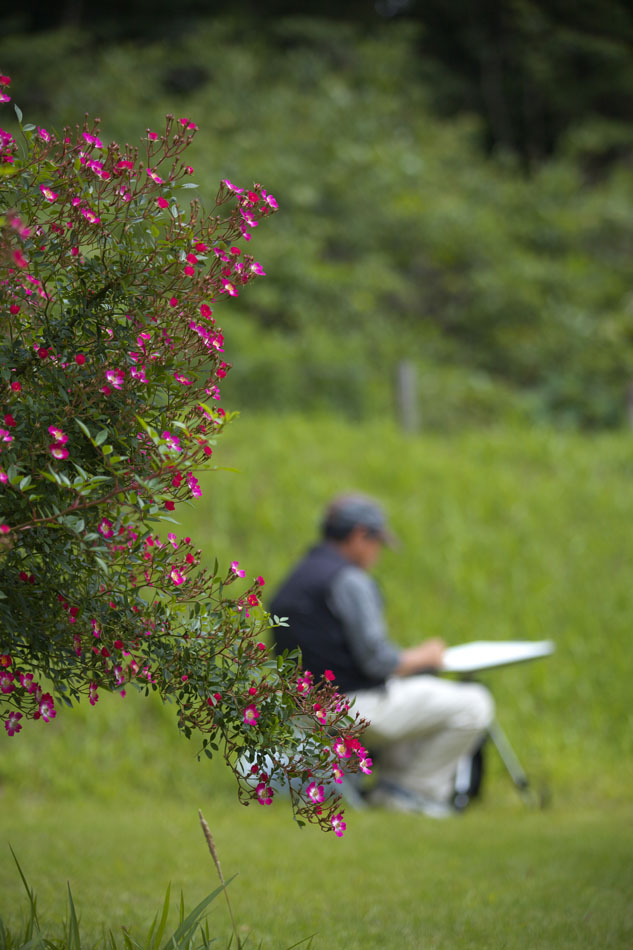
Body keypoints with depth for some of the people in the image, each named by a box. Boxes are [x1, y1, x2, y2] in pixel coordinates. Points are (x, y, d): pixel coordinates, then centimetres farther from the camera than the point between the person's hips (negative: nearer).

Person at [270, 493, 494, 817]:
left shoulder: (291, 584, 14)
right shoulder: (349, 581, -15)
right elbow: (377, 661, -20)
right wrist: (424, 656, 0)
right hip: (360, 710, -10)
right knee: (474, 705, -3)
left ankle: (392, 783, 19)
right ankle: (411, 789, 2)